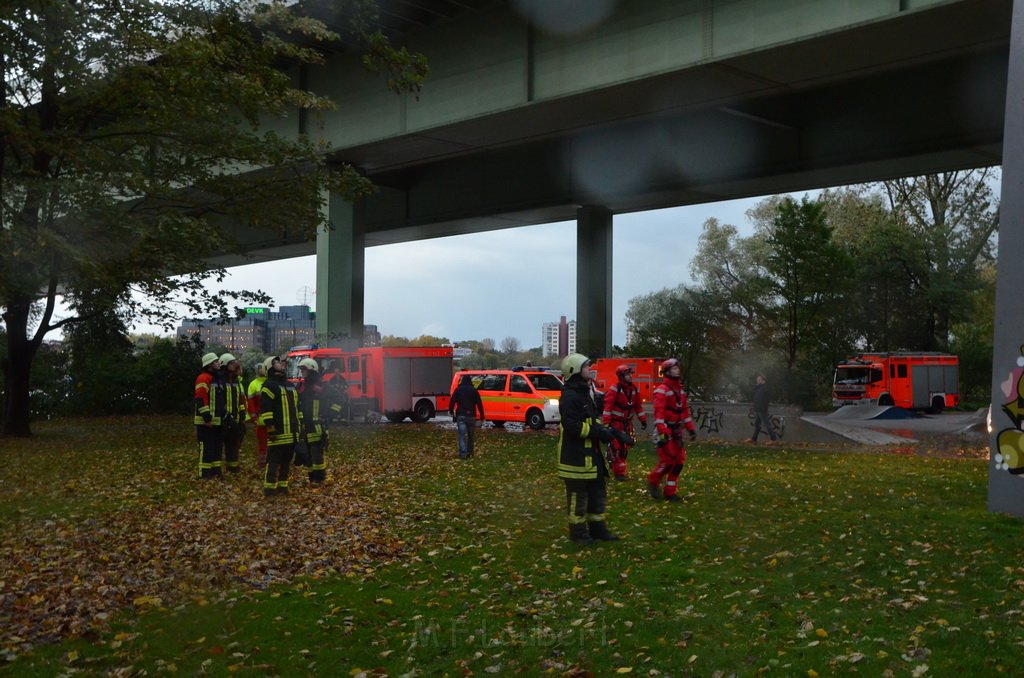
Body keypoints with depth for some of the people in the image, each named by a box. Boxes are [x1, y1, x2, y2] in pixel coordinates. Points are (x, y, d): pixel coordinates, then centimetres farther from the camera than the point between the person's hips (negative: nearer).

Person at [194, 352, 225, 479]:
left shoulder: (215, 379, 18)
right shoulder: (203, 378, -13)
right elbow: (201, 400, -20)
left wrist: (223, 416, 23)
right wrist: (207, 418, -22)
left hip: (216, 420, 10)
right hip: (206, 421, -10)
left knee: (217, 446, 13)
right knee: (207, 447, -7)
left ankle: (215, 470, 21)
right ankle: (205, 473, -4)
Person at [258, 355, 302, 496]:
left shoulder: (290, 385, 21)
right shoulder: (269, 385, -7)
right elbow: (265, 409, -14)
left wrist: (300, 425, 22)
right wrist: (270, 428, -19)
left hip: (292, 433, 8)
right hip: (278, 433, -8)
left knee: (286, 461, 12)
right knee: (274, 461, -6)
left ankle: (282, 486, 20)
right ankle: (269, 488, -1)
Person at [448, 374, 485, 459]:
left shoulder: (458, 390, 3)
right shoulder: (474, 390, 3)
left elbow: (452, 401, 0)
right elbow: (479, 404, 1)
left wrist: (451, 411, 14)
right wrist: (482, 415, 7)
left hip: (461, 416, -1)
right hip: (471, 416, 1)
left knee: (462, 435, -5)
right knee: (471, 435, 14)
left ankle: (463, 453, -17)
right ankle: (469, 452, 18)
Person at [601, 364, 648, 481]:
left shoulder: (634, 390, 7)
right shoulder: (614, 389, -15)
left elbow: (638, 406, 14)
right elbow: (607, 406, -19)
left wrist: (643, 420, 12)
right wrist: (606, 423, -23)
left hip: (627, 423, 7)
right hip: (615, 422, -7)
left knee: (625, 448, 12)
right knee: (616, 447, -7)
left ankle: (618, 469, 26)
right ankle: (619, 473, -4)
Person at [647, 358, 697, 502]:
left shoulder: (680, 389, 14)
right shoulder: (662, 390, -12)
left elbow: (685, 410, 19)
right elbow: (659, 412, -20)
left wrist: (691, 429, 15)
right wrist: (662, 433, -27)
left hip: (677, 431, 8)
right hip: (666, 431, -8)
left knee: (679, 460, 5)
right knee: (667, 459, -11)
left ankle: (670, 492, 11)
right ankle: (653, 482, 11)